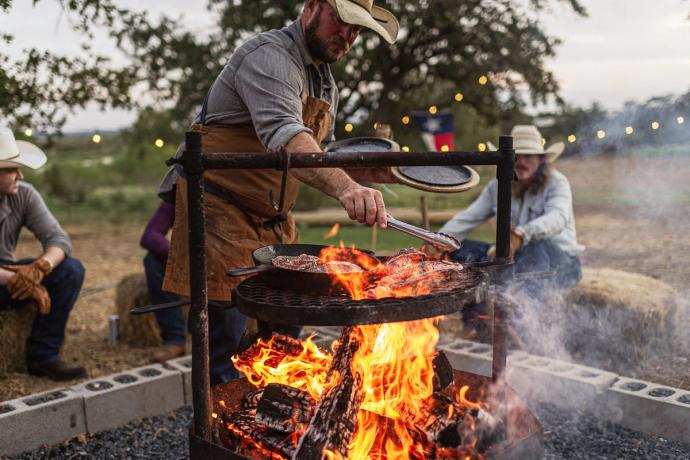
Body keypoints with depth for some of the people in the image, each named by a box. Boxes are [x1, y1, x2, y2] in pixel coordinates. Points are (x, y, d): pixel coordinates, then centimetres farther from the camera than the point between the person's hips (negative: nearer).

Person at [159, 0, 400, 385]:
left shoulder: (327, 83, 14)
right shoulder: (270, 55, -17)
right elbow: (282, 134, -36)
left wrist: (369, 172, 3)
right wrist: (345, 187, -50)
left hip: (274, 221, 9)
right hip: (219, 211, -9)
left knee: (286, 342, 13)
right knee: (227, 361, -11)